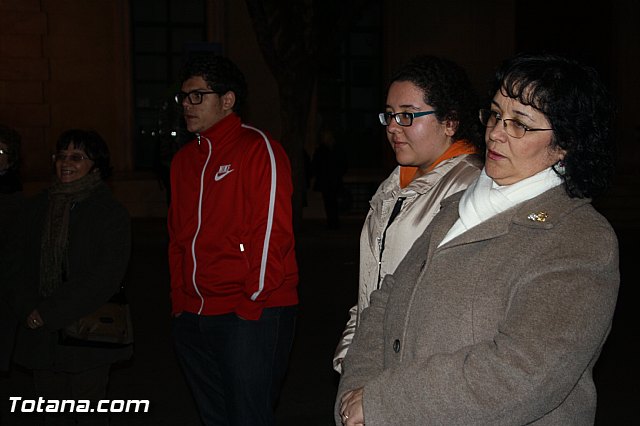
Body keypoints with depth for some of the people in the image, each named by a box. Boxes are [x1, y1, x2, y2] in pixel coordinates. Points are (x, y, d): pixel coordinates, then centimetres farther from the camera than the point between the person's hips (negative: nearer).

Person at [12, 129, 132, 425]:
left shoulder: (111, 213, -5)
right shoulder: (38, 207, 11)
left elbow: (106, 277, -12)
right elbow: (27, 266, 15)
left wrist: (50, 312, -13)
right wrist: (29, 310, -2)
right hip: (40, 334, 5)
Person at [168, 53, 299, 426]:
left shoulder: (259, 149, -8)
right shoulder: (185, 159, 14)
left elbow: (272, 231, -14)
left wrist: (253, 301, -15)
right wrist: (180, 301, 12)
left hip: (250, 315, -7)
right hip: (193, 317, 8)